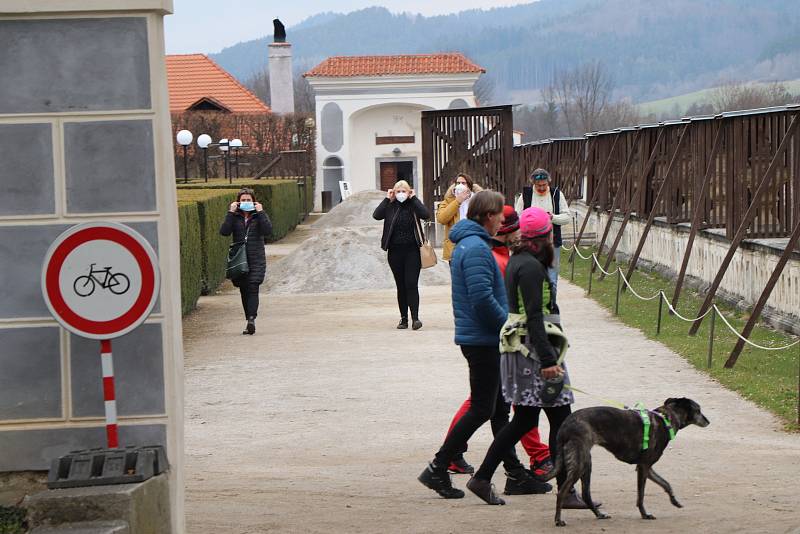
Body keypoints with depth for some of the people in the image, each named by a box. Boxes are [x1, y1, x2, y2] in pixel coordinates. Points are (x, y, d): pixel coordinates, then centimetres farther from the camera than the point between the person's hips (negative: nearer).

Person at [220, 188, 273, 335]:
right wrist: (230, 213, -11)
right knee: (244, 290, 6)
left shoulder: (259, 216, 4)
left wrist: (260, 212, -13)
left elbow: (268, 230, -13)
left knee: (252, 288, -15)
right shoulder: (234, 216, 7)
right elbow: (224, 231, -9)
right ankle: (250, 322, 13)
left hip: (256, 258, -2)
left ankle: (251, 319, -24)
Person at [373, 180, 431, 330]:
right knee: (401, 286, 7)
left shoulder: (413, 205, 1)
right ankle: (403, 318, 12)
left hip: (412, 250, -2)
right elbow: (376, 215, -11)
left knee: (411, 284, -10)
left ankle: (415, 317, -10)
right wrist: (387, 199, -8)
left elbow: (426, 215, -17)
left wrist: (414, 198, -10)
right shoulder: (390, 206, 4)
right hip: (395, 251, 2)